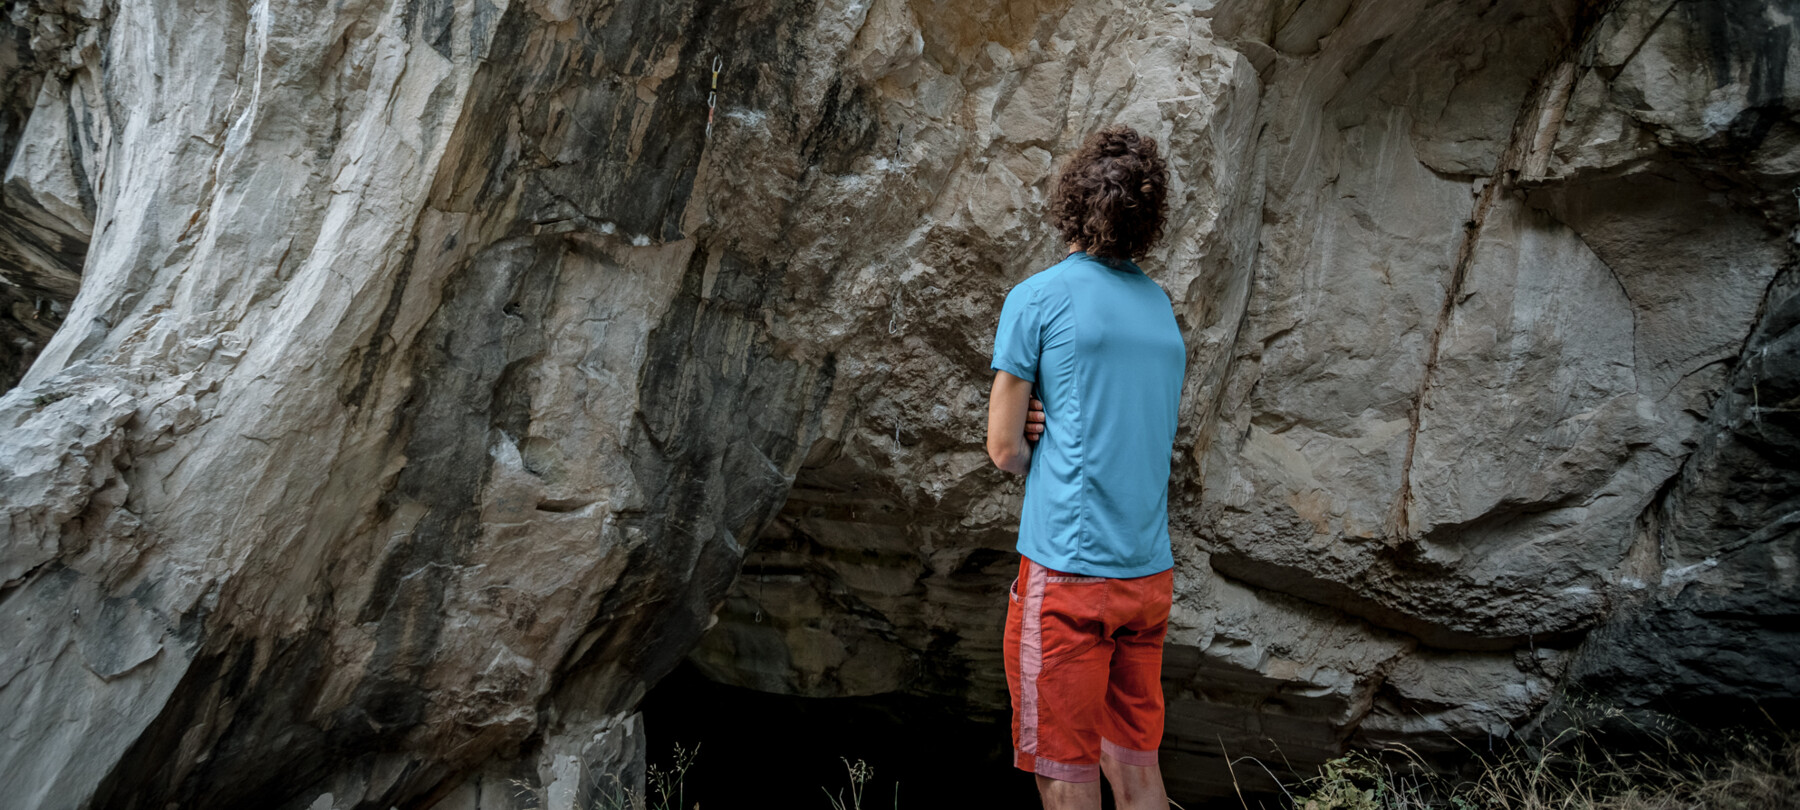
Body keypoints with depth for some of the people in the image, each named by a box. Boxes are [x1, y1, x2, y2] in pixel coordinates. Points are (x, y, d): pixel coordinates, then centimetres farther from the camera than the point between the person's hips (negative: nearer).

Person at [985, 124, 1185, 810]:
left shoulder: (1036, 299, -7)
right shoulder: (1162, 308, 12)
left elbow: (1005, 448, -5)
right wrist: (1052, 423, 2)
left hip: (1068, 572, -6)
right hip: (1151, 572, 6)